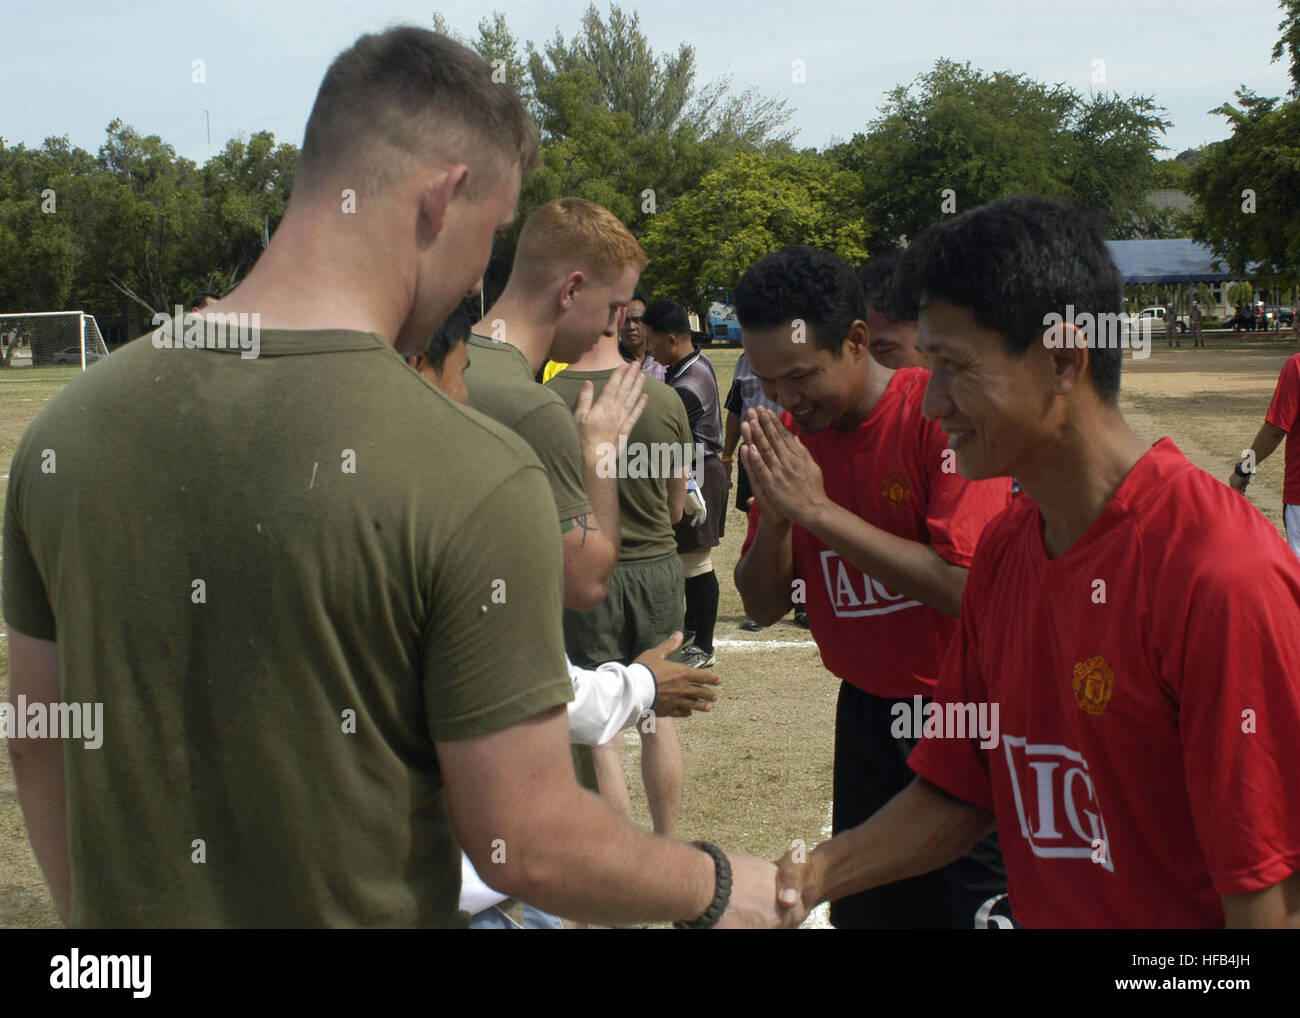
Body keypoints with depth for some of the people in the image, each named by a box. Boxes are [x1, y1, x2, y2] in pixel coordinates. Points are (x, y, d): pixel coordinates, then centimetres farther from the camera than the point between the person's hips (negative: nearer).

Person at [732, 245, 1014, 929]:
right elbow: (763, 605, 3)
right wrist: (774, 514, -17)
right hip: (867, 713, 6)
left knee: (985, 904, 3)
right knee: (865, 909, 12)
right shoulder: (788, 437, 1)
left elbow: (963, 586, -26)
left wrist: (819, 509, -25)